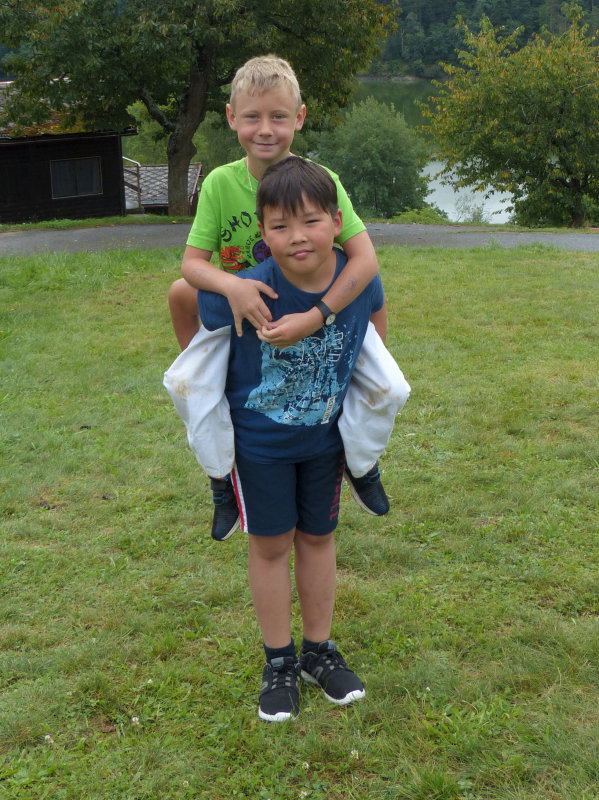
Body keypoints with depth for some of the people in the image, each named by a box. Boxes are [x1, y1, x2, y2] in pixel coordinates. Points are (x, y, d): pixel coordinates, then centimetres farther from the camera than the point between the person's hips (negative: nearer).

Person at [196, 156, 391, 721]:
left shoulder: (361, 281, -20)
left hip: (325, 436, 3)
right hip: (258, 440, -3)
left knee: (317, 537, 16)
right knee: (271, 545, 10)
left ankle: (319, 651, 35)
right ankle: (280, 662, 29)